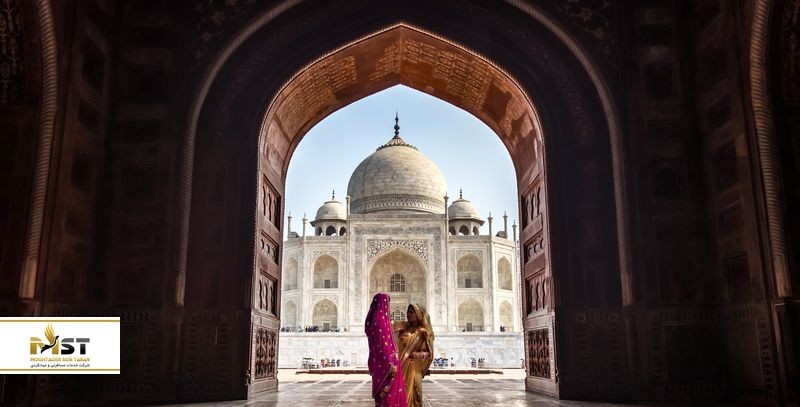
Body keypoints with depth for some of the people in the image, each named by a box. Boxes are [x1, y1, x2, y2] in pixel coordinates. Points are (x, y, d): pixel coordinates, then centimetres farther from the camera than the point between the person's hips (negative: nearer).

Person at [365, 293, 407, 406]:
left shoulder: (375, 319, 12)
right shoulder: (381, 320, -18)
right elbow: (384, 344, -22)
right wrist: (391, 365, -22)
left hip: (380, 363, 10)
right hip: (386, 363, -10)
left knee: (385, 392, 14)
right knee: (389, 393, -4)